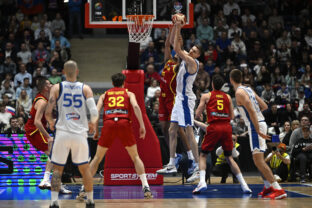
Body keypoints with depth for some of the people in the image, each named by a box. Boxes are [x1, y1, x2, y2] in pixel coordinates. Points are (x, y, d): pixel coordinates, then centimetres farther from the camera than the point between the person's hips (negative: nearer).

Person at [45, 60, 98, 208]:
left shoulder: (57, 88, 1)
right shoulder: (85, 89, 3)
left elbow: (48, 113, -5)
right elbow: (94, 113, -6)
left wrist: (51, 123, 17)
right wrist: (92, 124, 15)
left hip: (62, 133, -1)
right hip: (80, 134, 1)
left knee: (57, 169, 8)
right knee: (85, 168, 17)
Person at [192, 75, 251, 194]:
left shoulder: (206, 96, 7)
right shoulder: (228, 97, 15)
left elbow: (197, 115, 4)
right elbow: (232, 116, 14)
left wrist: (198, 116, 27)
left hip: (214, 127, -3)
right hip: (227, 127, 3)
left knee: (203, 155, 8)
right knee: (229, 157, 14)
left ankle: (202, 182, -14)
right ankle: (244, 185, 6)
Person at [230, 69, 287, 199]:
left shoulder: (239, 92, -12)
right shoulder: (248, 89, 16)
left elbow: (251, 111, -21)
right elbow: (264, 106, 18)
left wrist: (258, 131, -24)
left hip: (255, 125, -10)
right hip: (260, 123, 10)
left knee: (258, 159, -14)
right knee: (258, 159, 20)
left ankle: (278, 189, -22)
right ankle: (268, 187, 24)